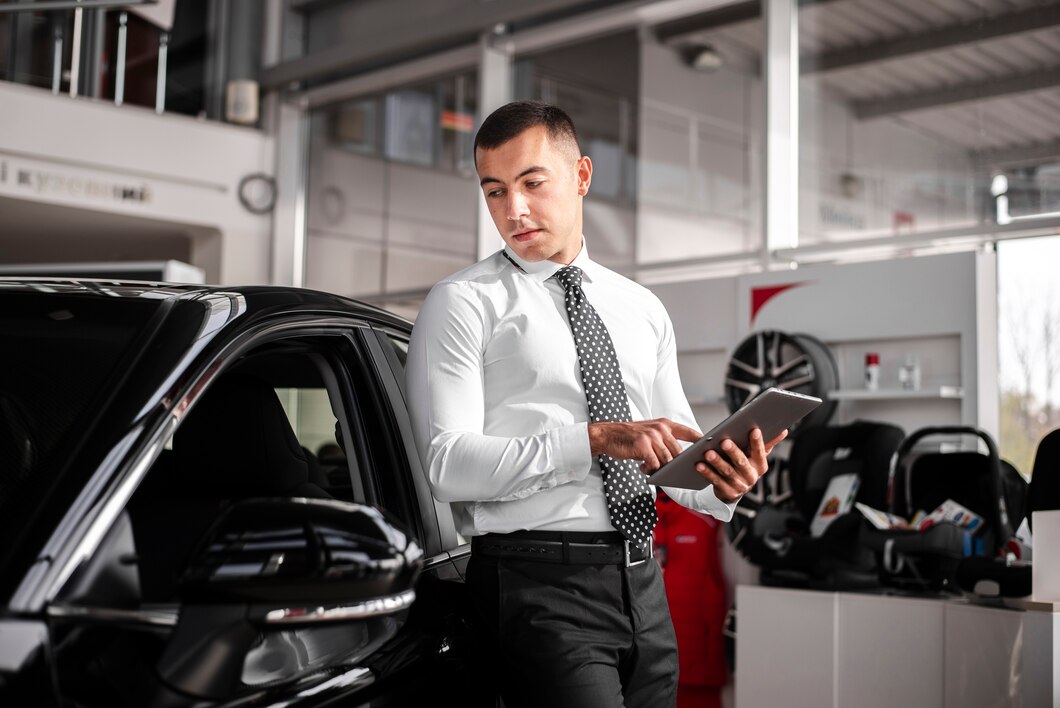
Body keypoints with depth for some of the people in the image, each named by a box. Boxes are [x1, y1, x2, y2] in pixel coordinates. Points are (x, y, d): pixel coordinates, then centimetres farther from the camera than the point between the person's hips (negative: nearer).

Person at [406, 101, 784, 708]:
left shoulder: (642, 309, 16)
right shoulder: (463, 304, -1)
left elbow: (680, 446, 17)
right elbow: (446, 463, -12)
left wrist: (722, 483, -6)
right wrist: (594, 439, -21)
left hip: (643, 583, 6)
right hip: (540, 583, -5)